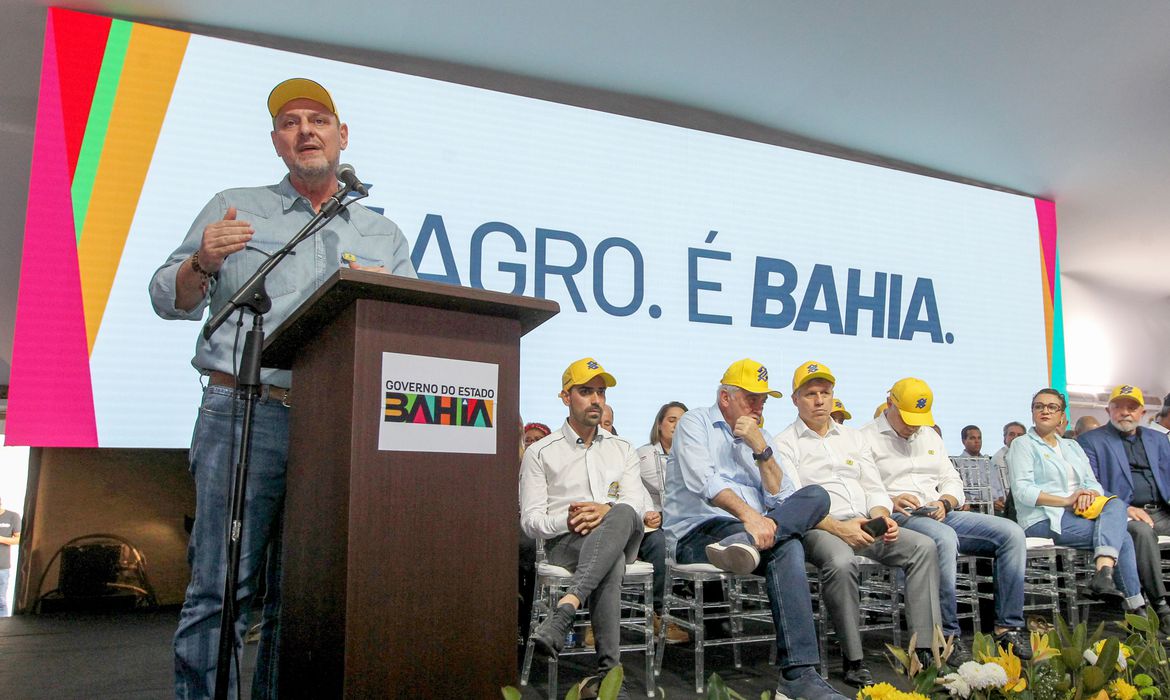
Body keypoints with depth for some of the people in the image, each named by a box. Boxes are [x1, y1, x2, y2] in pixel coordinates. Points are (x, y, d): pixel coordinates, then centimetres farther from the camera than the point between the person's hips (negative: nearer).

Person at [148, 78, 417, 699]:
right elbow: (169, 299, 9)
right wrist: (202, 262, -12)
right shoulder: (234, 209, 13)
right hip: (245, 415, -2)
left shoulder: (383, 235, 18)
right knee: (221, 587, -4)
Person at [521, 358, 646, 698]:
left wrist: (608, 510, -18)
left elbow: (636, 503, 7)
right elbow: (530, 520, 3)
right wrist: (567, 521, -19)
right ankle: (610, 670, -41)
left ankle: (564, 609, -49)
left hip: (621, 536, 3)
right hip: (565, 543, -2)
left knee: (622, 515, -38)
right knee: (612, 563, -40)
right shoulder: (540, 452, 11)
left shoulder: (622, 450, 22)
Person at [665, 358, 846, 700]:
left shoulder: (761, 436, 24)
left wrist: (760, 448, -3)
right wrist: (748, 515, -30)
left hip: (756, 527, 6)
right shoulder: (695, 422, 6)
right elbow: (704, 481, -15)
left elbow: (783, 499, 9)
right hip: (698, 533, -6)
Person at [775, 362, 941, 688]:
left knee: (923, 546, -16)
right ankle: (853, 663, -23)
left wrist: (881, 516, -5)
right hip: (817, 528, -6)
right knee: (841, 562, -37)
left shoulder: (853, 437, 22)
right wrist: (838, 527, -21)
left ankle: (924, 651, -16)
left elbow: (874, 489, 18)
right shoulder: (785, 443, 3)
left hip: (865, 526, 6)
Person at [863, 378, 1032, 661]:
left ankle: (1008, 627, -6)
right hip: (899, 519, -7)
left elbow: (953, 482, 22)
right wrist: (890, 503, -23)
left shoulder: (930, 436, 25)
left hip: (943, 514, 7)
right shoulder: (867, 439, 3)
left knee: (1012, 533, -11)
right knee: (944, 537, -38)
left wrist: (944, 503, 0)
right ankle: (948, 635, -29)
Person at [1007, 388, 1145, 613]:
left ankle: (1104, 573, -34)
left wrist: (1090, 494, -11)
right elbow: (1022, 491, -9)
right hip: (1045, 520, -6)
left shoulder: (1072, 446, 24)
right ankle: (1134, 605, -19)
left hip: (1080, 515, 6)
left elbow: (1093, 483, 14)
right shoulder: (1022, 445, 3)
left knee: (1116, 504, -23)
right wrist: (1066, 500, -17)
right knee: (1122, 537, -19)